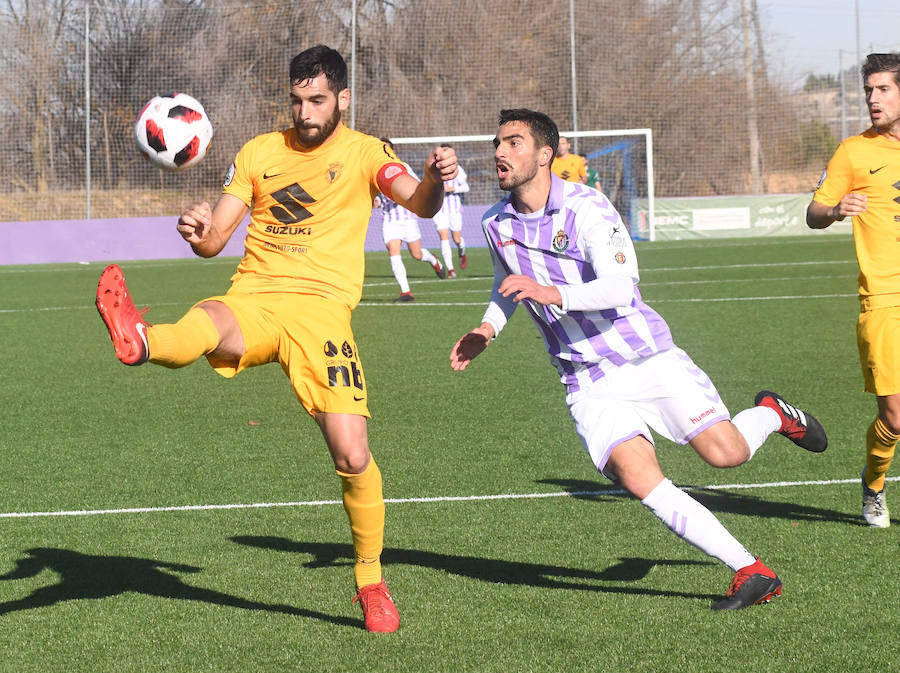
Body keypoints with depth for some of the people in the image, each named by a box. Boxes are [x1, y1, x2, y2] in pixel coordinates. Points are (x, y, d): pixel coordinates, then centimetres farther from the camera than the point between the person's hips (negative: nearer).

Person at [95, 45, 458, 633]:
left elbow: (418, 203, -11)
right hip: (252, 300, 2)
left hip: (321, 309, -2)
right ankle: (140, 340, -71)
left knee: (353, 456, -10)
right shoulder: (258, 153, 14)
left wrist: (435, 181, -35)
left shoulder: (364, 152, 7)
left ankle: (372, 583, 10)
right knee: (200, 329, -36)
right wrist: (198, 231, -15)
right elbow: (214, 240, 10)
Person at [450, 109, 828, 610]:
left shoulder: (586, 207, -14)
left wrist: (555, 295, -40)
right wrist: (487, 330, 7)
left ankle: (772, 414, 28)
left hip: (647, 356, -3)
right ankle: (752, 572, -14)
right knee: (637, 478, -20)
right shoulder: (497, 226, 4)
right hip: (588, 381, 3)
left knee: (725, 452, -10)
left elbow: (618, 286, -26)